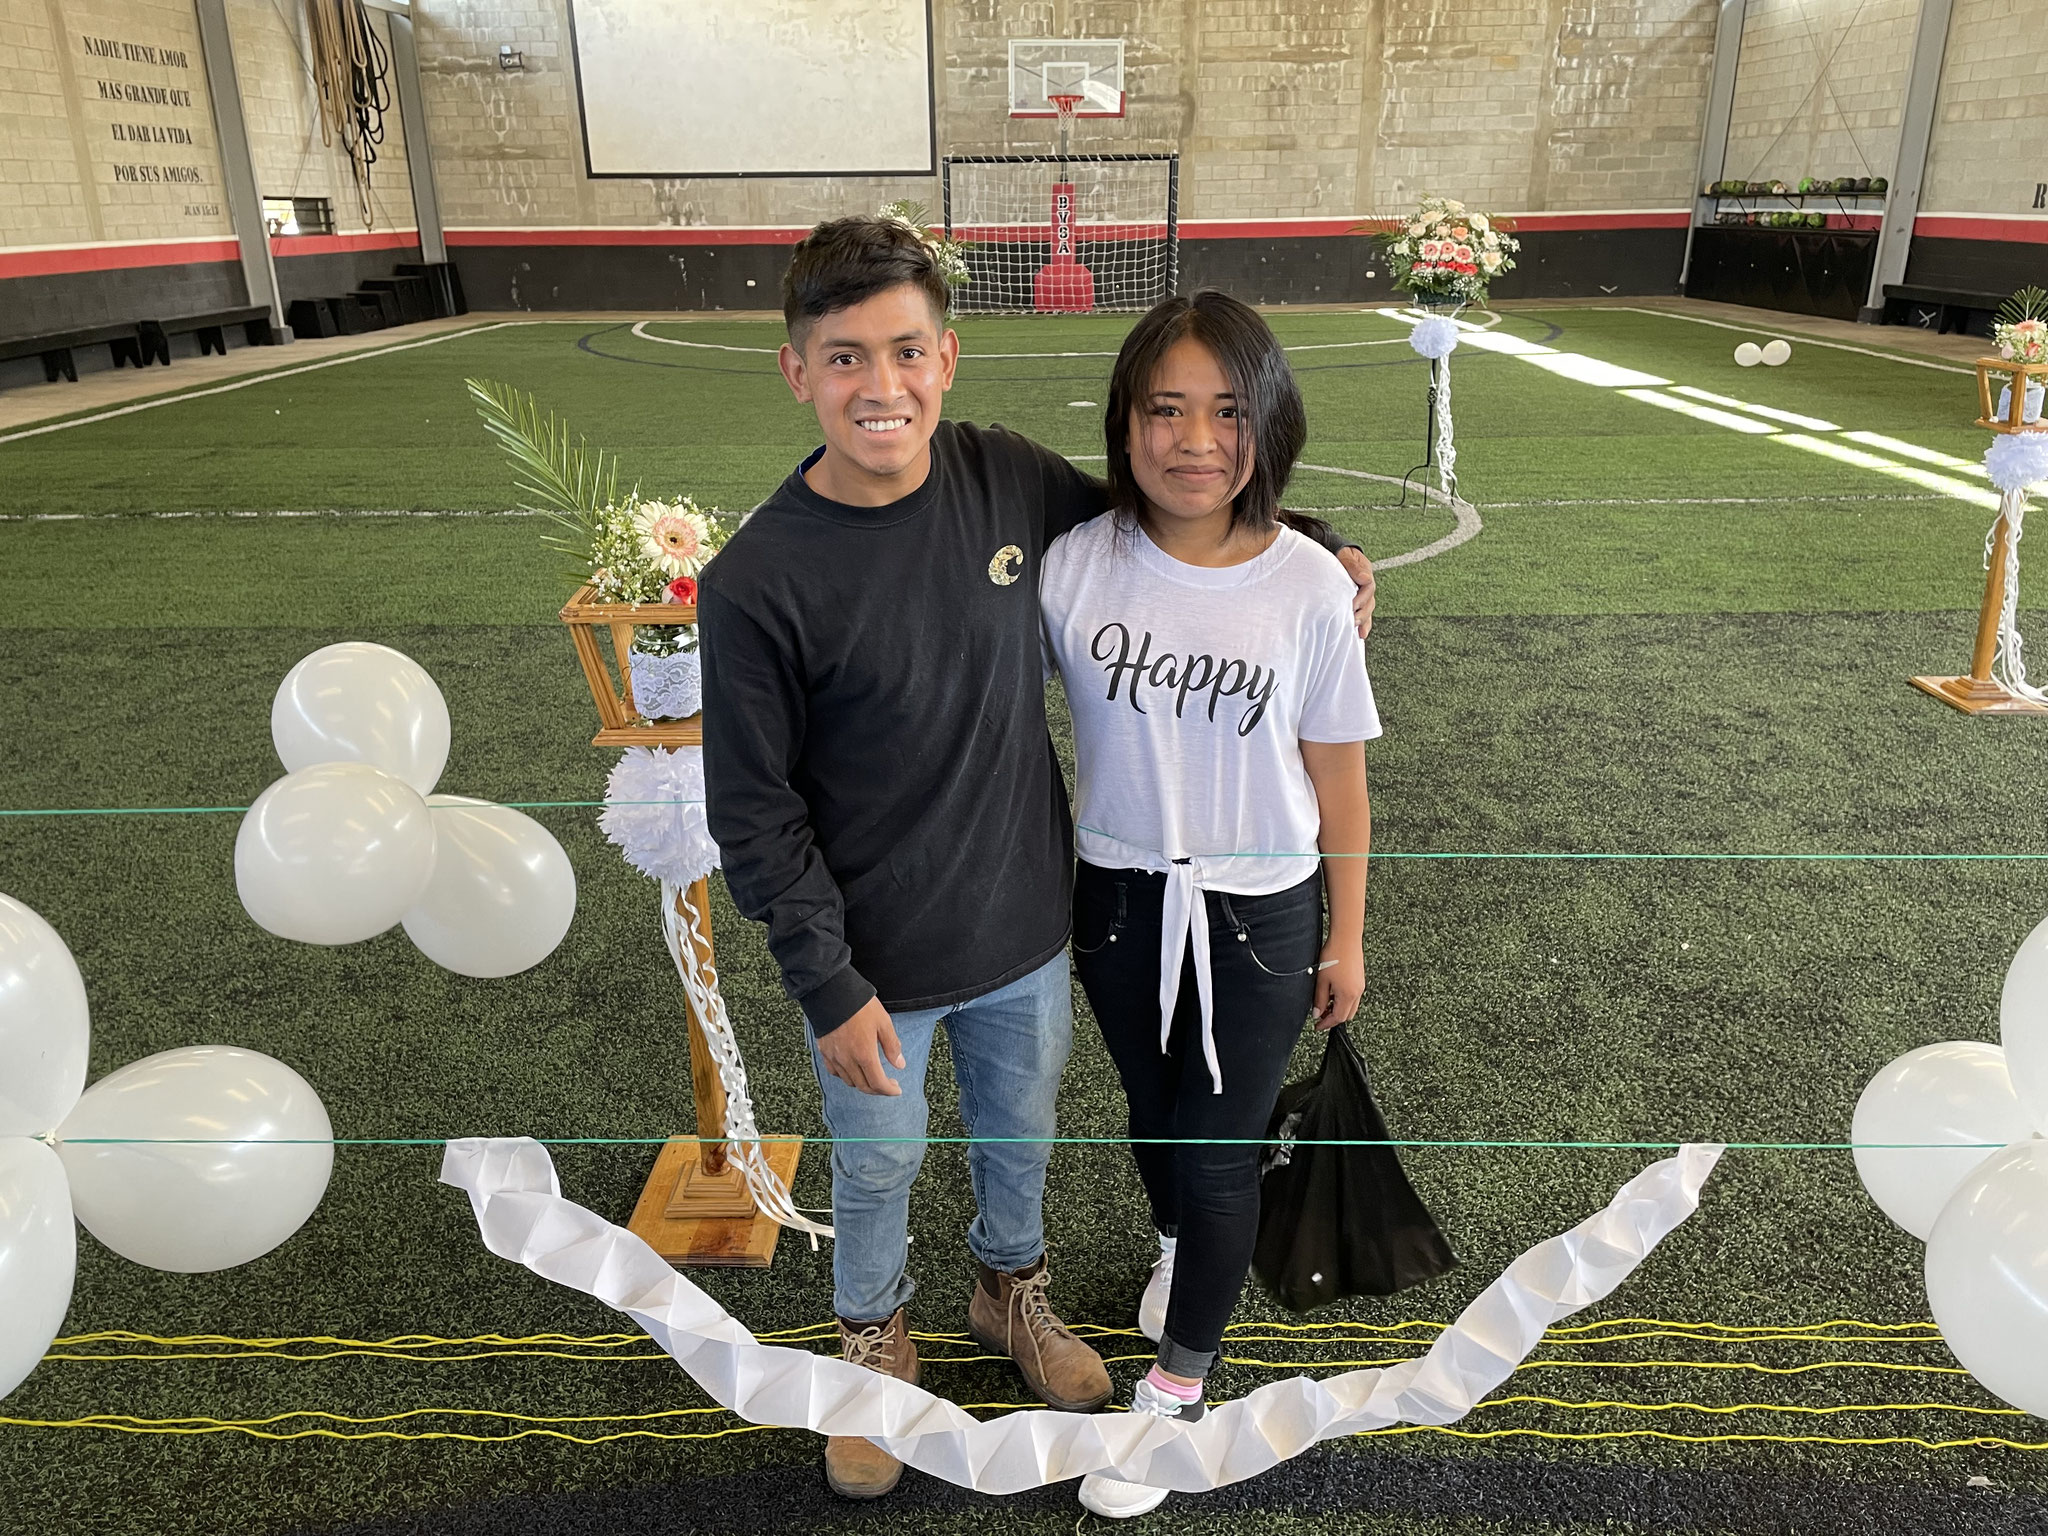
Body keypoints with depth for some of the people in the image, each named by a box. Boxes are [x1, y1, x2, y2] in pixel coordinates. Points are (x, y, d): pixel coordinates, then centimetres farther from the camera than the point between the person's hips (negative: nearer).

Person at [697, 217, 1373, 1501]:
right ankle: (877, 1328, 52)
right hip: (877, 962, -3)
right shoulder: (757, 583, -22)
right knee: (878, 1170, 21)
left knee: (1022, 1133, 27)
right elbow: (755, 817, -14)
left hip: (1027, 926, 4)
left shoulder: (1009, 477, -11)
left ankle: (1013, 1285, 58)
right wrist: (830, 989, -13)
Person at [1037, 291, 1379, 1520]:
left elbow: (1338, 776, -6)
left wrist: (1346, 936, 1)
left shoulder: (1310, 587, -16)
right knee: (1154, 1112, 25)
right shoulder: (1072, 564, -14)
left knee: (1217, 1153, 8)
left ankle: (1177, 1385, 34)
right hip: (1121, 900, 2)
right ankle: (1181, 1246, 59)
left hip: (1260, 913, -2)